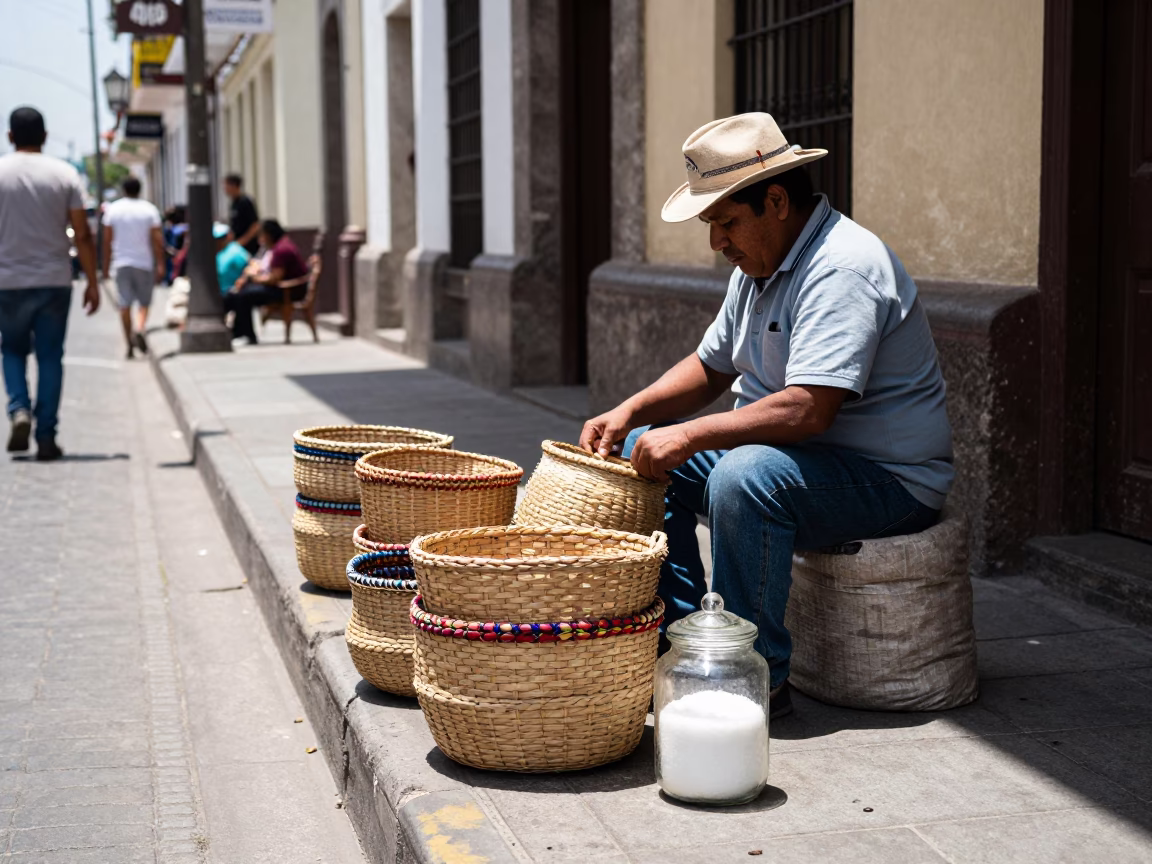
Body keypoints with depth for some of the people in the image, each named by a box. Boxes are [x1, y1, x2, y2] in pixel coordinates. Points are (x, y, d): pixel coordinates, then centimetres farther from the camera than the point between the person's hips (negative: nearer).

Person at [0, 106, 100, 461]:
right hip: (54, 281, 0)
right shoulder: (64, 174, -1)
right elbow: (82, 234, -4)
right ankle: (46, 437, 3)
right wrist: (92, 282, 3)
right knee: (50, 357, 6)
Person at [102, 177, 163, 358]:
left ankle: (129, 344, 5)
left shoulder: (113, 209, 2)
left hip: (121, 263, 1)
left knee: (125, 304, 5)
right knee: (144, 302, 9)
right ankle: (139, 330, -17)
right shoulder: (149, 209, -2)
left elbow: (107, 240, 3)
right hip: (144, 262, -1)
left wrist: (106, 265, 10)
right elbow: (157, 240, -7)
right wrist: (160, 265, -4)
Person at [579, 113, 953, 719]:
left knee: (744, 478, -36)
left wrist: (691, 434, -29)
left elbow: (807, 410, -33)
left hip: (889, 480, -10)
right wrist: (632, 412, 1)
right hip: (785, 455, 10)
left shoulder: (842, 268, -23)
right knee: (643, 453, 7)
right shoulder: (759, 264, 9)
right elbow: (711, 367, 18)